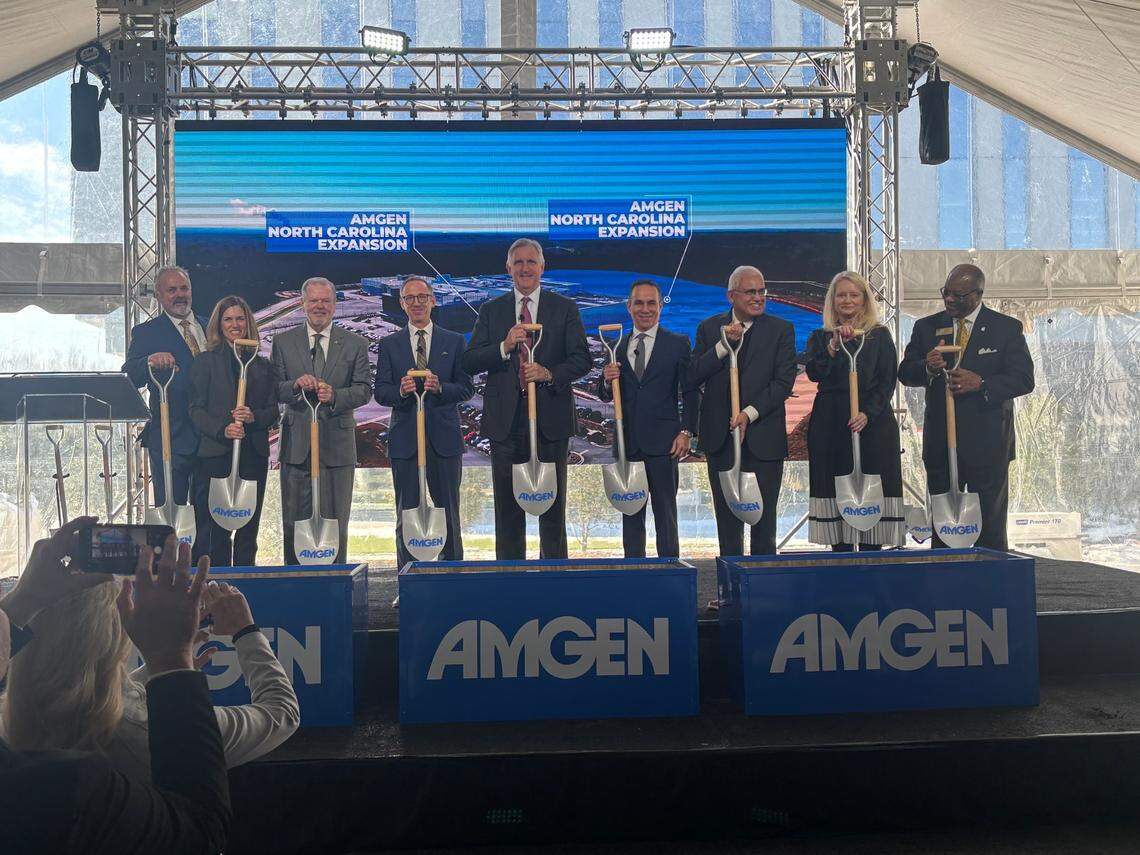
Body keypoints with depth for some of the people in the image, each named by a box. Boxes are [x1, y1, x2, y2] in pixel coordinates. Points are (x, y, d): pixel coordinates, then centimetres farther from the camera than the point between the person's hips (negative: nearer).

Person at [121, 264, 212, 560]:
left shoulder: (210, 327, 12)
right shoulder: (146, 333, -1)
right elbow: (129, 377, -15)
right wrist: (150, 361, -37)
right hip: (171, 439, -4)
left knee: (206, 514, 13)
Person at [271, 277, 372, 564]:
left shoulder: (355, 344, 6)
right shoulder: (283, 342, 7)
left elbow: (364, 390, -2)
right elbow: (273, 390, 1)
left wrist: (334, 395, -20)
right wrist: (296, 385, -20)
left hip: (337, 445, -1)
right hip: (296, 444, 1)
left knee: (336, 523, 4)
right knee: (294, 523, 6)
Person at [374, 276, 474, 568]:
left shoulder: (455, 342, 8)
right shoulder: (390, 345, 9)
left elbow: (467, 388, 2)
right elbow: (380, 392, 2)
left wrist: (440, 388, -17)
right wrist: (401, 391, -19)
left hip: (444, 437, 0)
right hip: (404, 438, 0)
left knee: (449, 511, 6)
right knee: (407, 513, 4)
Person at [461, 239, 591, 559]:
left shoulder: (564, 308, 6)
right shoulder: (491, 311, 10)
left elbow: (582, 359, -1)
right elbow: (469, 363, 2)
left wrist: (549, 373, -18)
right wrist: (504, 347, -15)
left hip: (551, 420, -1)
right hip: (506, 421, 1)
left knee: (552, 504, 5)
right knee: (507, 506, 6)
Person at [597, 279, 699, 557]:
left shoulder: (678, 344, 2)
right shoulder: (617, 346, 10)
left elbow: (691, 393, 1)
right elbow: (606, 396, 11)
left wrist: (686, 432, -8)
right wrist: (607, 380, -11)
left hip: (662, 441, -3)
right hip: (627, 441, 3)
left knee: (665, 510, 3)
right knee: (630, 510, 9)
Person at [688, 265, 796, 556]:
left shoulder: (781, 330, 1)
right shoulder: (710, 328, 6)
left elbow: (784, 382, -7)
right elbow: (692, 376, -3)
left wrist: (749, 413, -17)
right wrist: (724, 345, -14)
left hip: (763, 437, -2)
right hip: (721, 437, 2)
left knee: (765, 517, 4)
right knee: (727, 517, 9)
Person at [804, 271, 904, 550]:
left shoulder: (880, 336, 8)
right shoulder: (820, 337, 12)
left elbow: (887, 381, 1)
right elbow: (814, 373, -5)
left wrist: (867, 414, -13)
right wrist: (834, 344, -18)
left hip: (873, 423, -1)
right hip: (830, 425, 1)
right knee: (835, 489, -1)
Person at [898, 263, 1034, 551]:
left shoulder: (1007, 328, 0)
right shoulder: (926, 327, 8)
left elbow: (1024, 379, -6)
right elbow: (905, 374, 4)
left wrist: (981, 383, -21)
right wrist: (927, 367, -18)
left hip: (987, 443, -2)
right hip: (939, 442, 3)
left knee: (990, 525, 4)